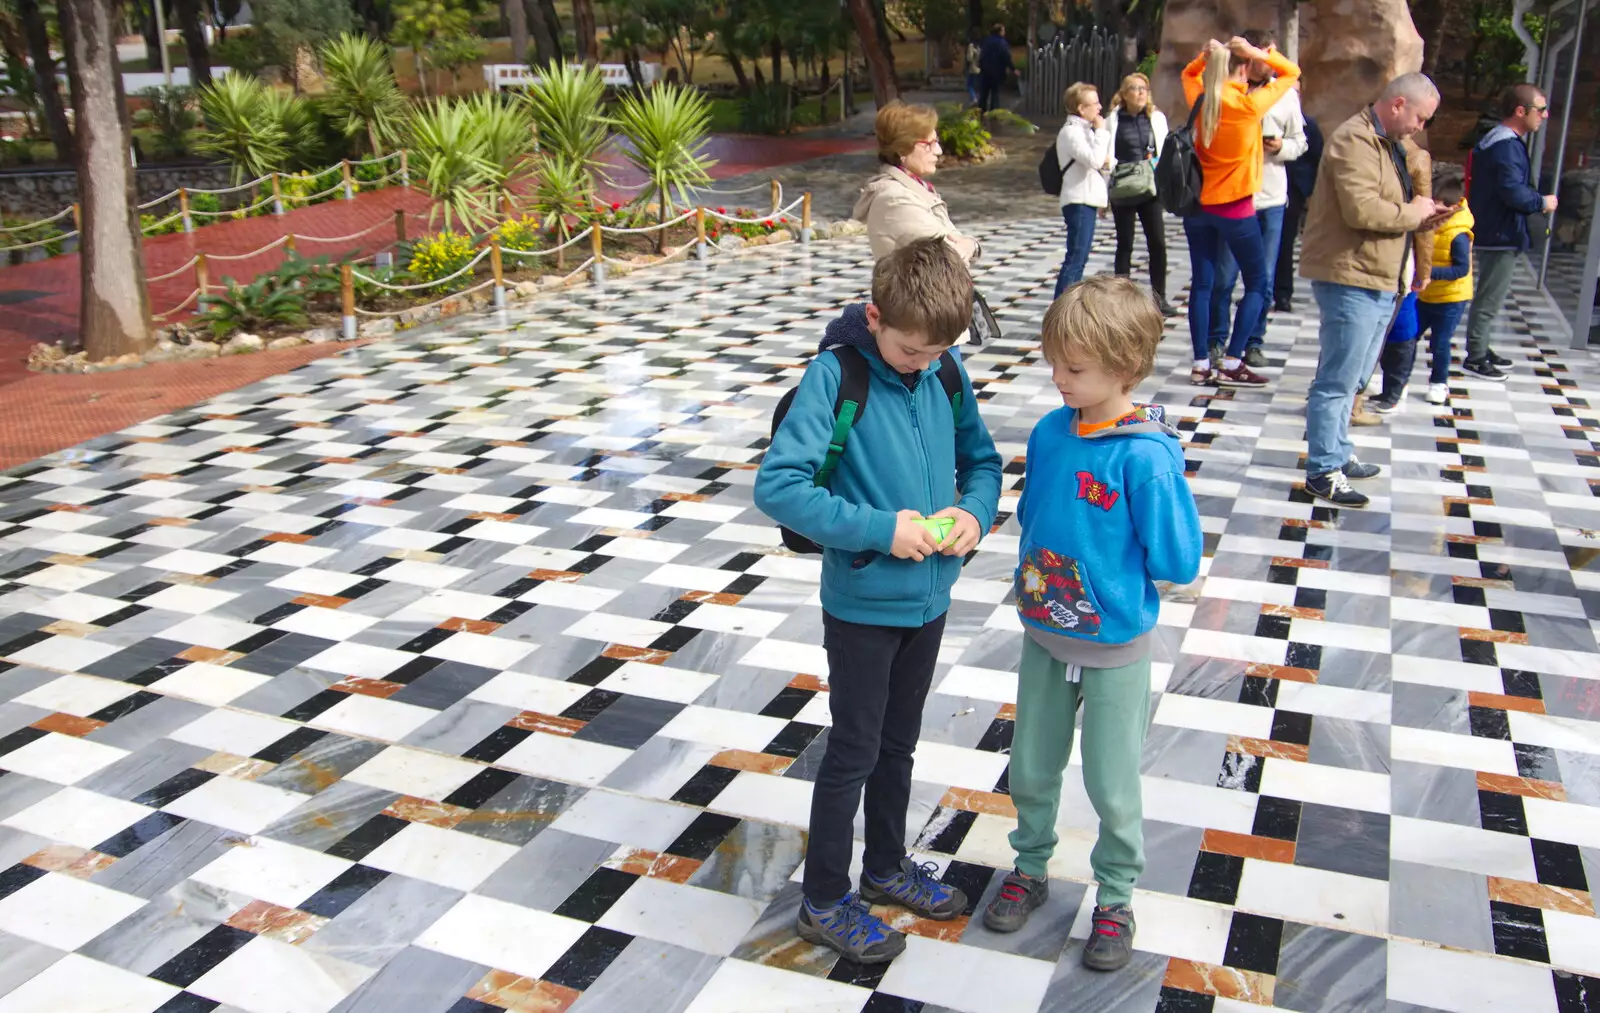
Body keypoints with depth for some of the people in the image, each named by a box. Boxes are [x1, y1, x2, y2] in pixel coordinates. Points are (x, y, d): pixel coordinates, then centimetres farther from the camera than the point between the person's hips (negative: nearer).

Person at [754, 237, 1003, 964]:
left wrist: (974, 511, -12)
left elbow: (982, 460, 9)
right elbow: (777, 485, -25)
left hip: (929, 597, 5)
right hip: (862, 604, -5)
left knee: (898, 744, 21)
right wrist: (878, 529, -27)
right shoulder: (835, 374, -19)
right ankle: (824, 902, 26)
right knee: (854, 753, 8)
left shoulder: (947, 374, -3)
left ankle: (887, 868, 42)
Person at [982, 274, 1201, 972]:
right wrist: (1039, 573, 0)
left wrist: (1109, 572, -8)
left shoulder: (1147, 457, -23)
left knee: (1112, 786, 12)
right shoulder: (1049, 432, -6)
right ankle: (1031, 869, 42)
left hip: (1116, 650, -5)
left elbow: (1178, 562, -18)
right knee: (1031, 769, 19)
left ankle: (1115, 897, 34)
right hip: (1043, 635, 5)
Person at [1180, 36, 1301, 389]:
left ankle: (1201, 365, 7)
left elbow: (1188, 73, 22)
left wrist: (1206, 55, 4)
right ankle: (1231, 364, 1)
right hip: (1236, 208, -5)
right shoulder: (1250, 104, -13)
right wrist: (1260, 53, -6)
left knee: (1202, 284, 8)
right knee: (1257, 285, 7)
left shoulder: (1200, 100, 0)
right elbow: (1291, 72, 0)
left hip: (1198, 206, 5)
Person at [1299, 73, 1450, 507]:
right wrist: (1414, 213, -12)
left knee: (1348, 379, 18)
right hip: (1350, 279, -11)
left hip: (1375, 282, 11)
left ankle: (1336, 456, 29)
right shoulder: (1356, 140, -15)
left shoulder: (1386, 143, 20)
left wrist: (1420, 212, 8)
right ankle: (1323, 472, -1)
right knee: (1338, 381, -7)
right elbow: (1362, 209, -27)